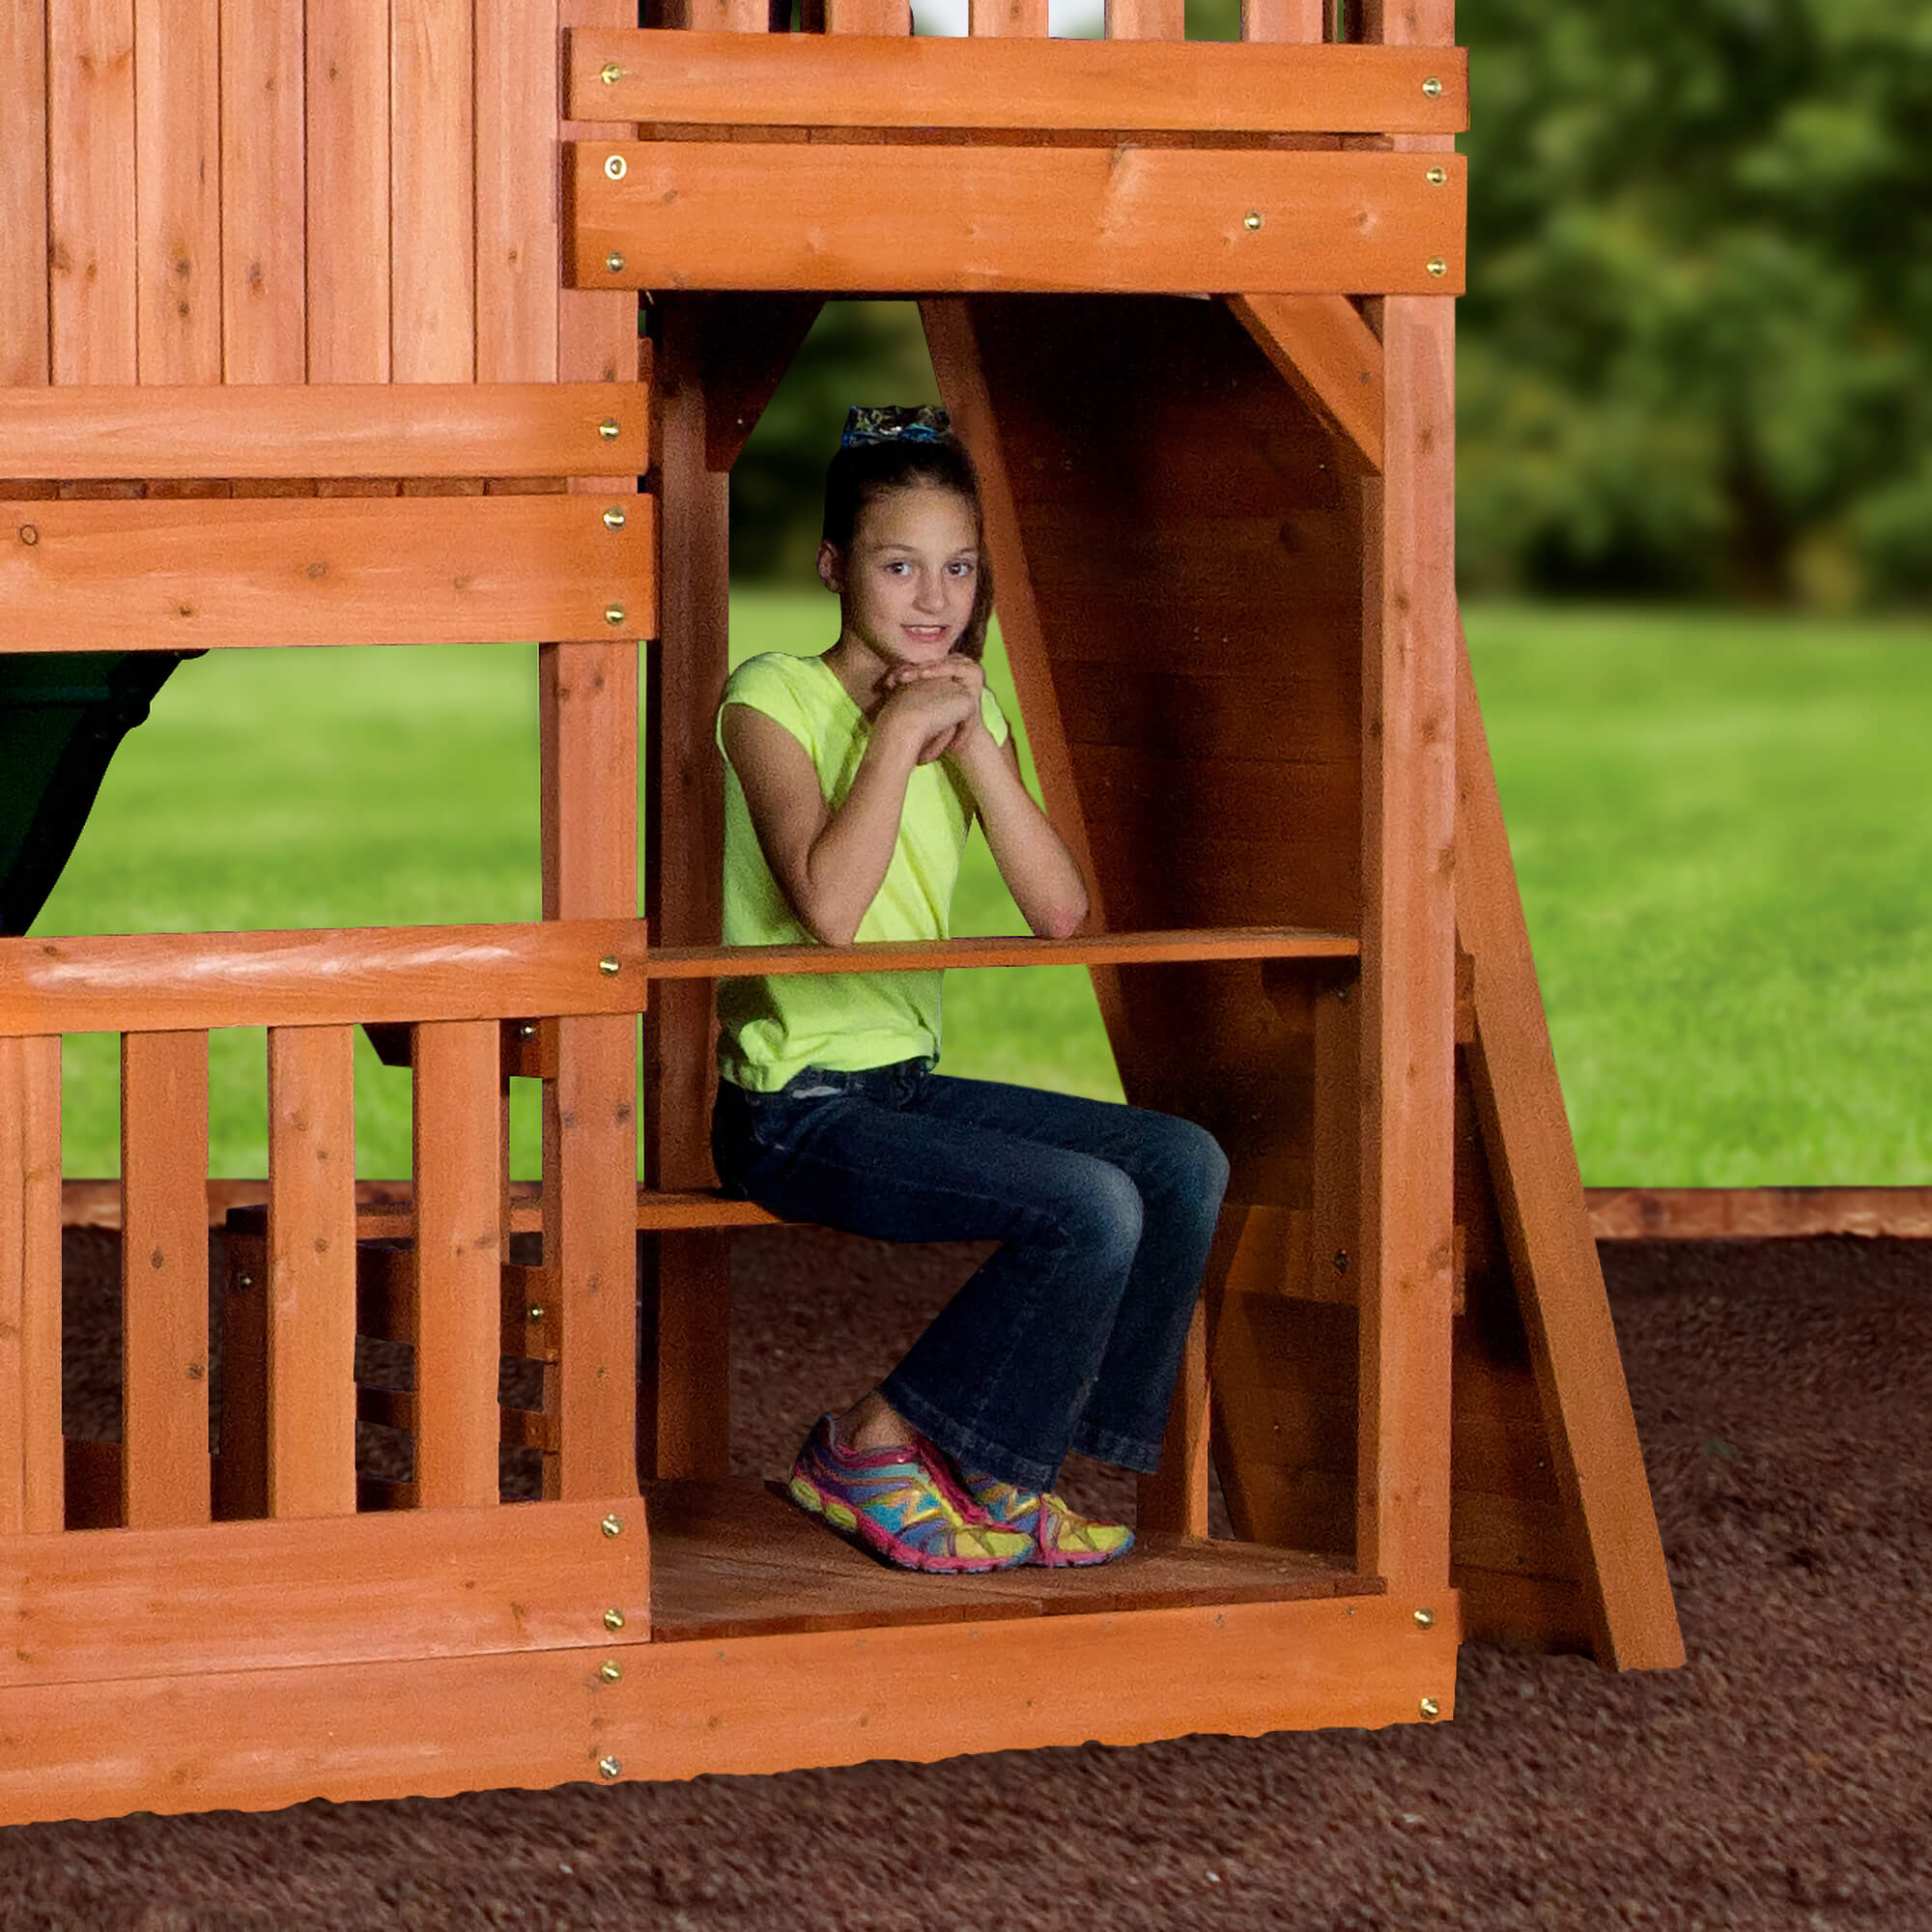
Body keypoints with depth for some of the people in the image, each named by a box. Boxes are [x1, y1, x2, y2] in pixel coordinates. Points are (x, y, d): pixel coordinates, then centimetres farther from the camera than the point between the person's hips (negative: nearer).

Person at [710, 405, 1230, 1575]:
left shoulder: (966, 707, 11)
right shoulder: (774, 700, -9)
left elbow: (1062, 912, -2)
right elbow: (829, 906, -26)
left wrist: (972, 741, -10)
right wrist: (899, 728, -18)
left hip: (911, 1082, 8)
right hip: (797, 1113, -8)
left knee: (1186, 1165, -4)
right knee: (1093, 1206, -22)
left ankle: (1006, 1477, 1)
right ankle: (868, 1446, -7)